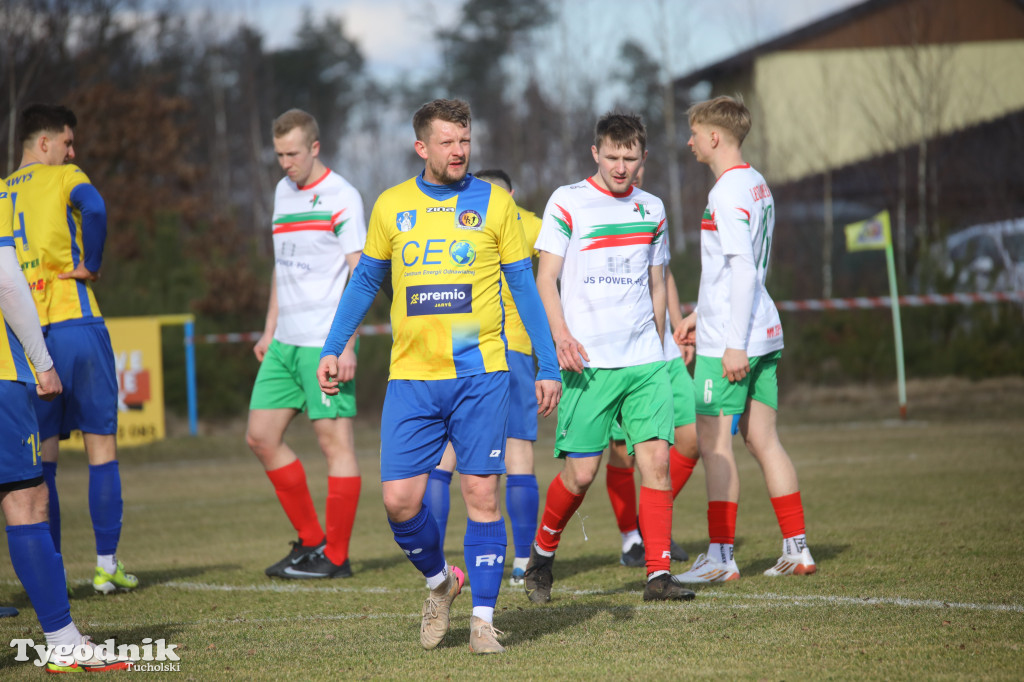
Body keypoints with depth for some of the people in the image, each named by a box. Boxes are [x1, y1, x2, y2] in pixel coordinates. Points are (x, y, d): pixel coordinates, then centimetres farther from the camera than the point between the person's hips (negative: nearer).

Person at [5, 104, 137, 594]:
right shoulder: (63, 177, 1)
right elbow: (94, 209, -20)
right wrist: (89, 265, -8)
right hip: (73, 323, -4)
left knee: (41, 458, 8)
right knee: (101, 443, 3)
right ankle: (107, 565, 0)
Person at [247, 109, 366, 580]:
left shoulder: (341, 197, -8)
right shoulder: (283, 192, 15)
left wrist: (346, 344, -18)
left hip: (325, 343, -8)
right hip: (285, 342, 8)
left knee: (334, 439, -5)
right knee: (261, 436, 6)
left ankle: (336, 557, 0)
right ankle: (310, 540, 16)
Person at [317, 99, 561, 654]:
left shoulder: (493, 202, 2)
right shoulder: (390, 206, 6)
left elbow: (524, 288, 6)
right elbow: (365, 280, 18)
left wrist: (547, 367, 3)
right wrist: (333, 349, 12)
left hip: (479, 374, -2)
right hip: (410, 377, 2)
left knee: (481, 494, -4)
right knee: (399, 499, -4)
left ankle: (483, 619, 5)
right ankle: (439, 581, 24)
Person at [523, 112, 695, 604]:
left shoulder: (651, 209, 13)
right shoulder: (567, 203, -1)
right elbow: (545, 278, -3)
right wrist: (561, 335, -18)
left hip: (644, 360, 4)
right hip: (588, 361, -4)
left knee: (656, 458, -8)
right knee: (580, 473, -4)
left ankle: (658, 573, -6)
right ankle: (541, 555, 20)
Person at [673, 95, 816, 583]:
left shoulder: (728, 193, -15)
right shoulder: (756, 185, 15)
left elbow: (743, 269, -21)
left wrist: (733, 343, -22)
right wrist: (701, 313, 27)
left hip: (729, 341, -9)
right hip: (763, 337, 9)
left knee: (714, 442, -4)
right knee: (762, 439, 11)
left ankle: (721, 557, -2)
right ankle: (797, 549, 11)